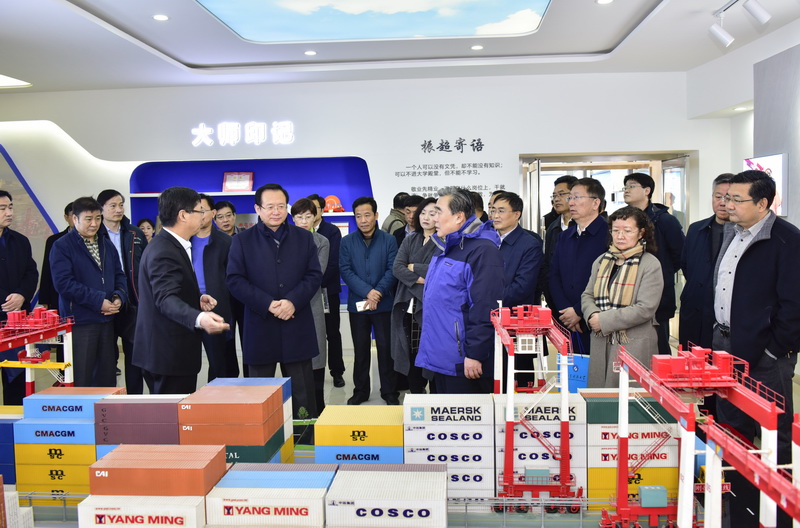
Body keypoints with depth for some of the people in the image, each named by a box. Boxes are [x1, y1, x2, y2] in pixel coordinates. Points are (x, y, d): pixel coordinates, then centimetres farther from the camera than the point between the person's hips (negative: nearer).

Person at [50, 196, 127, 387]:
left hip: (107, 319, 6)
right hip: (80, 321, -6)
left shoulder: (107, 245, 14)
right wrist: (98, 301, -18)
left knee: (107, 377, 12)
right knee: (81, 380, -1)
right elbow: (63, 282, -16)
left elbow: (119, 275, 15)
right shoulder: (62, 246, -6)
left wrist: (119, 297, -6)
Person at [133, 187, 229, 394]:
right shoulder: (164, 252, -20)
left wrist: (196, 299, 8)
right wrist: (198, 319, -49)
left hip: (170, 352, 11)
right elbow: (166, 299, -33)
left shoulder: (169, 245, 13)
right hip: (169, 354, -11)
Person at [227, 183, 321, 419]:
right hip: (259, 327, -1)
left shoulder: (304, 237, 9)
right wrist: (267, 304, -15)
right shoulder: (242, 240, 4)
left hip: (297, 327, 1)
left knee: (302, 392, 7)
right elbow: (235, 280, -3)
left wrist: (293, 301, -13)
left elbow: (314, 275, 4)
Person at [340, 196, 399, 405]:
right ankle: (360, 390, 22)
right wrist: (368, 292, -17)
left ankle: (389, 391, 15)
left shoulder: (388, 240, 0)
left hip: (384, 304, -1)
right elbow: (345, 271, -5)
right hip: (357, 304, 2)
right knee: (360, 349, 11)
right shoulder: (347, 242, 3)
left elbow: (392, 270, -5)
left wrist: (378, 293, -17)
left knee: (385, 348, 4)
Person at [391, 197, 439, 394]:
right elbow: (397, 268, 3)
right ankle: (415, 393, 18)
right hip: (408, 304, 4)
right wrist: (420, 279, -11)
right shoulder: (410, 240, 14)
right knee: (411, 354, 6)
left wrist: (413, 267, -2)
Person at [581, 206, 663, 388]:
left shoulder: (650, 265, -5)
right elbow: (587, 295, 14)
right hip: (601, 345, 5)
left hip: (634, 347, -5)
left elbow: (645, 309, -14)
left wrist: (605, 320, -15)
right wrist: (593, 314, -9)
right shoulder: (601, 261, 12)